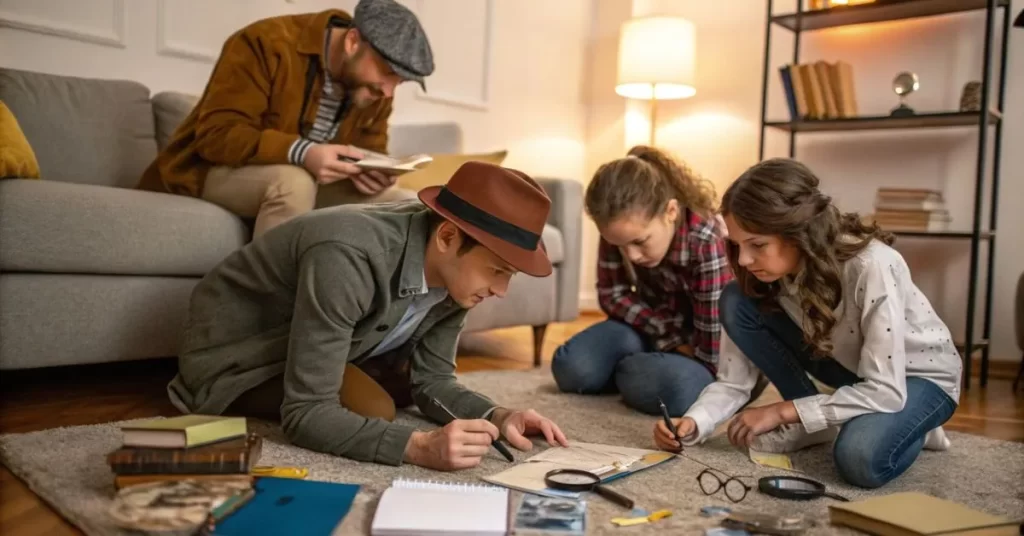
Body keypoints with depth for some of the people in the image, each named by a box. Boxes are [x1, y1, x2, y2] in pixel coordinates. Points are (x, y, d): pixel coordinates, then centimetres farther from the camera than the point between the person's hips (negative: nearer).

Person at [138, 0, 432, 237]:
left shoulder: (373, 85, -4)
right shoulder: (267, 43, -23)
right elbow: (216, 135, -27)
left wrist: (374, 173, -21)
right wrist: (300, 153, -42)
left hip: (307, 181, 6)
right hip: (215, 171, -6)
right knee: (293, 182, -38)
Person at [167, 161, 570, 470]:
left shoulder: (453, 270, -15)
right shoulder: (347, 259, -39)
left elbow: (432, 379, -7)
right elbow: (306, 412, -38)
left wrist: (497, 417, -23)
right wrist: (418, 446, -48)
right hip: (234, 355, -7)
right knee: (374, 407, -25)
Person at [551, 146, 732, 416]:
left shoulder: (708, 242, -34)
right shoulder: (620, 229, -19)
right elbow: (613, 297, -9)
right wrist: (668, 331, -20)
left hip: (697, 348, -4)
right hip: (651, 327, 4)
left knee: (673, 387, -37)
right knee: (570, 369, -19)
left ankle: (632, 372, -2)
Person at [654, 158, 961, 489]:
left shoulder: (872, 267, -35)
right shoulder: (763, 274, -19)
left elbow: (885, 392, -34)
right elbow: (734, 380, -15)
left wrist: (782, 412, -30)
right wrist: (694, 424, -33)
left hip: (922, 376, -5)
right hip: (845, 363, 5)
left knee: (860, 458, -36)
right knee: (736, 304, -19)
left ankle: (913, 428, -1)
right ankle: (817, 423, -4)